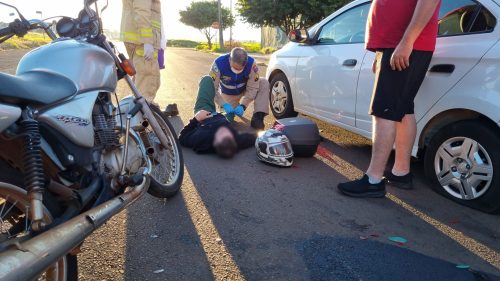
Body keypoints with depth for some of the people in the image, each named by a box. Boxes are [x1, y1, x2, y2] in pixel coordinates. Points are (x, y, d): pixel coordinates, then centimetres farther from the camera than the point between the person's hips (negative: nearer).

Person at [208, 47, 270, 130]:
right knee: (229, 116, -8)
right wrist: (224, 104, -41)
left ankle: (257, 117, -27)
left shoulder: (251, 63, -33)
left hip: (245, 89, 1)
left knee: (264, 83, -25)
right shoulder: (219, 63, -35)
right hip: (228, 94, 0)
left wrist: (243, 106, -37)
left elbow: (252, 88, -26)